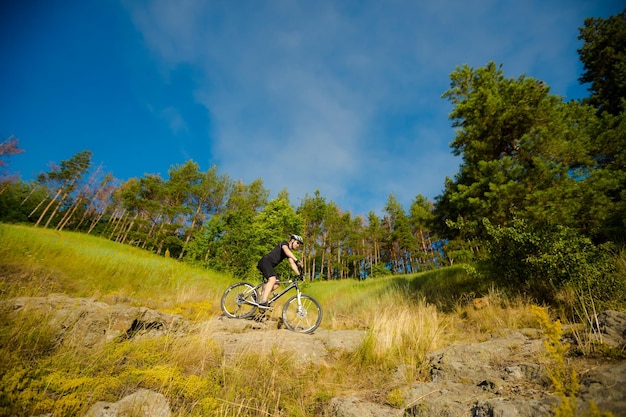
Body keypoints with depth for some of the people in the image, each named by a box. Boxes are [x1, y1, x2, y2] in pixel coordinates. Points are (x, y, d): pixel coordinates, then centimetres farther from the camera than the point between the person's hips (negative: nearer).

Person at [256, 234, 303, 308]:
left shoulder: (290, 253, 19)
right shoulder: (284, 243, -5)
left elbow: (292, 264, 12)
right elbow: (286, 250, -28)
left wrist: (299, 274, -2)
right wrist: (297, 260, -43)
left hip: (270, 266, 9)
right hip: (265, 261, -9)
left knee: (276, 285, -2)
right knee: (272, 279, -28)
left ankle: (259, 296, 7)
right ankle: (263, 302, -34)